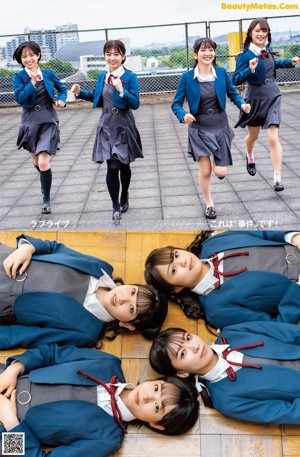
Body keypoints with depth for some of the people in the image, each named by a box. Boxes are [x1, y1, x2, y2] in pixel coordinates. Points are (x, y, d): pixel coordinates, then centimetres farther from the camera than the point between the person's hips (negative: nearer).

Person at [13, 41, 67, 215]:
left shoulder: (48, 74, 1)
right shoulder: (19, 77, -2)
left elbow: (62, 88, 16)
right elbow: (20, 98, -15)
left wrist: (62, 100, -3)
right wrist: (33, 82, -21)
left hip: (48, 121, -2)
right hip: (30, 121, 2)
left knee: (43, 163, -15)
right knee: (36, 160, 19)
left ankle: (46, 200, 3)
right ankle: (46, 184, 50)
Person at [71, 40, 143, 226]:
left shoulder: (130, 76, -8)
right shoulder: (102, 76, 5)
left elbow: (135, 104, -14)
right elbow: (97, 98, 19)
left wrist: (122, 91, -28)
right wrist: (80, 93, 5)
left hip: (124, 126, -2)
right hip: (107, 126, 2)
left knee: (124, 165, 13)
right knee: (112, 167, -7)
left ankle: (124, 196, 39)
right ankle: (116, 207, 1)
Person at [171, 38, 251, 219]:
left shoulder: (221, 72, -4)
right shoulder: (187, 77, -9)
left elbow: (233, 93, 8)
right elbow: (176, 104, -4)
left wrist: (242, 104, -13)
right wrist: (184, 116, -25)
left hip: (220, 126, 2)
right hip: (199, 128, -1)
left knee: (220, 172, -1)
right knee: (205, 171, -2)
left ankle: (218, 163, 38)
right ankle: (209, 202, 26)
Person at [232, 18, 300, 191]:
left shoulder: (268, 50, 2)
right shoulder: (246, 55, -15)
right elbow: (236, 80, -21)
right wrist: (250, 69, -35)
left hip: (273, 96, 3)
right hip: (255, 98, -3)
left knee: (273, 138, -8)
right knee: (253, 135, 19)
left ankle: (278, 178, -8)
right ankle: (250, 157, 53)